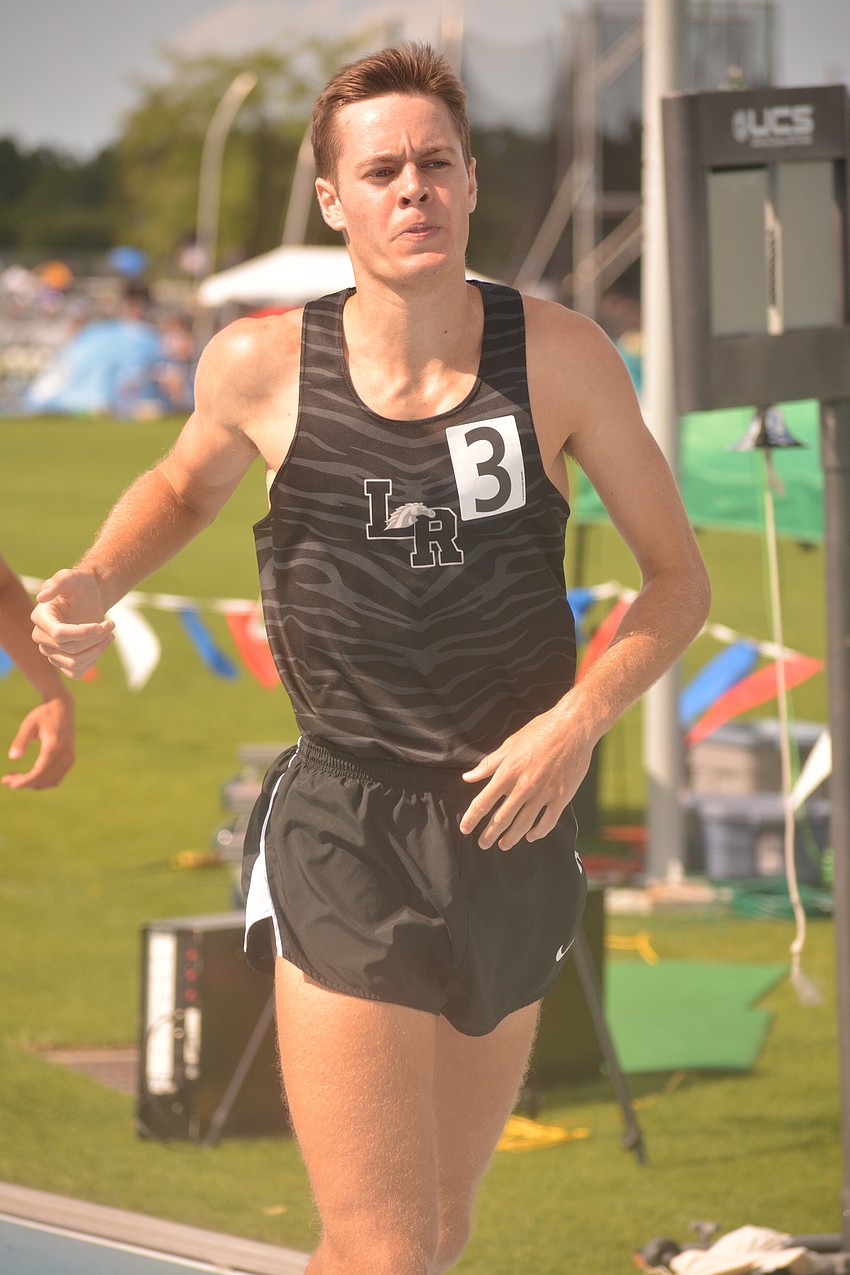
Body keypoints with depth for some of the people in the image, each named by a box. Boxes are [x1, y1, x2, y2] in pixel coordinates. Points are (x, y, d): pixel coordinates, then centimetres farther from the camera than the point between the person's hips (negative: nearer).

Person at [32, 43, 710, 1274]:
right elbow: (184, 485, 18)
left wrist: (581, 716, -13)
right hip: (343, 837, -2)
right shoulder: (263, 365, -6)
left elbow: (678, 576, 2)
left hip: (512, 832, 2)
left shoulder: (558, 355, -6)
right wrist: (92, 587, -2)